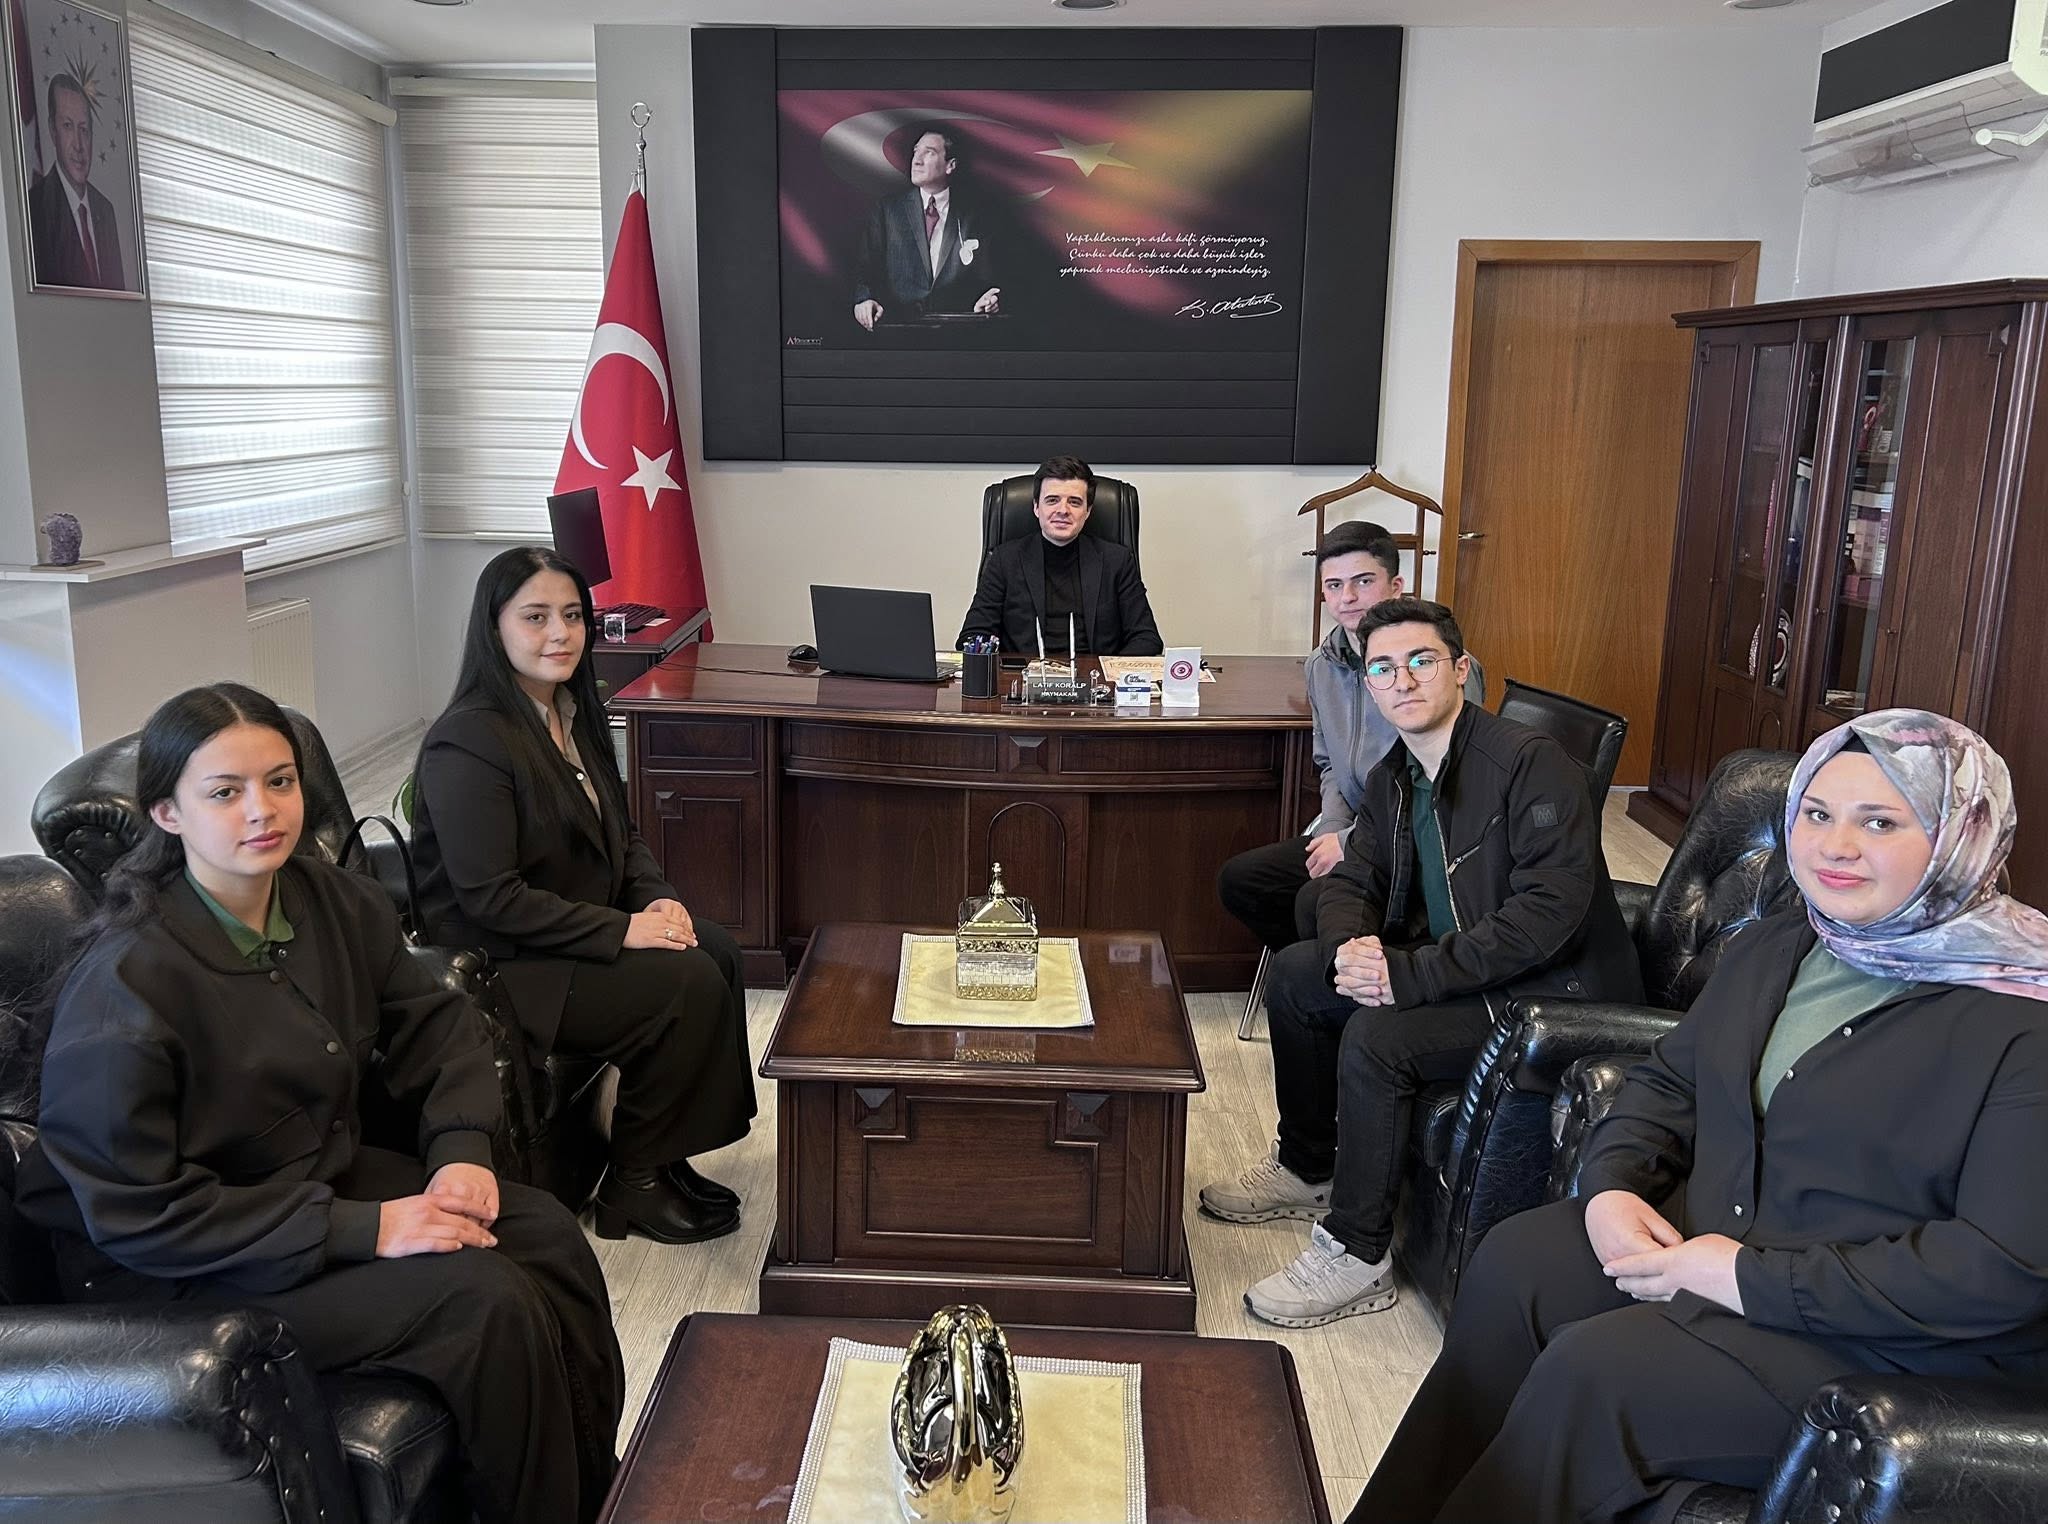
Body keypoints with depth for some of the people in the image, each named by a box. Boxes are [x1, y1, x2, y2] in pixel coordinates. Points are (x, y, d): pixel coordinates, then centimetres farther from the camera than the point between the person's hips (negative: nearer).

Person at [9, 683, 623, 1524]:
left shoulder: (336, 903, -5)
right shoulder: (124, 987, -25)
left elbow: (437, 1023, 7)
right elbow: (137, 1215, -24)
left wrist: (461, 1151, -12)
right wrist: (364, 1229, -27)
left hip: (330, 1179, 7)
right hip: (176, 1270, -6)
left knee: (546, 1233, -11)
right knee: (483, 1298, -22)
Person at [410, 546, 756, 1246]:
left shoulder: (573, 715, 8)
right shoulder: (468, 742, -20)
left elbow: (621, 834, 16)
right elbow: (490, 899, -23)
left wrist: (657, 899, -4)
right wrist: (621, 929, -23)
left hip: (581, 931, 9)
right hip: (503, 966, -9)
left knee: (718, 951, -10)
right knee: (687, 984, -20)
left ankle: (664, 1155, 0)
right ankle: (632, 1184, -3)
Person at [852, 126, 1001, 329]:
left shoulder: (974, 214, 10)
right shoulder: (886, 209, 11)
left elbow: (989, 277, 9)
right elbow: (866, 266, 3)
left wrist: (989, 300, -14)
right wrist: (864, 299, -18)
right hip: (898, 326, -2)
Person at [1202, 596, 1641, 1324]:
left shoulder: (1531, 761, -21)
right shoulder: (1392, 778, 5)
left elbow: (1552, 908, -29)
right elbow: (1351, 883, 10)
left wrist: (1411, 973, -30)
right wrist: (1350, 947, -15)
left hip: (1553, 988, -9)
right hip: (1451, 964, 9)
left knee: (1376, 1037, -27)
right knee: (1295, 973, 6)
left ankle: (1358, 1256, -9)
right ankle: (1308, 1167, 23)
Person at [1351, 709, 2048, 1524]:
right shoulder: (1775, 947, 8)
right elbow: (1667, 1080, 14)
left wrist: (1757, 1280, -23)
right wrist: (1612, 1184, -7)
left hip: (1893, 1342, -7)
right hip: (1705, 1234, 7)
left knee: (1592, 1369, -23)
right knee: (1512, 1263, -12)